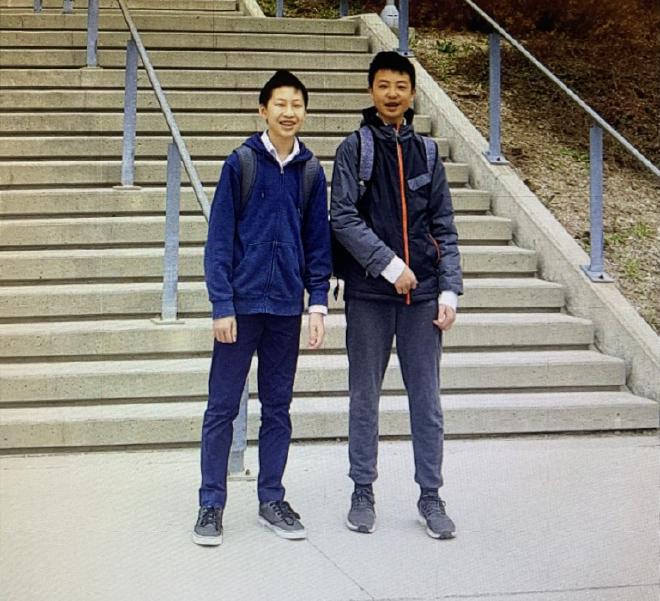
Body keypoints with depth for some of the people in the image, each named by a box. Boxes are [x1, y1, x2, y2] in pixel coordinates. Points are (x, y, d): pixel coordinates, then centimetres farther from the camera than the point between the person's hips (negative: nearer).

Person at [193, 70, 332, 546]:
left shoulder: (311, 171, 6)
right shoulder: (240, 163, -3)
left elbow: (319, 243, 9)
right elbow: (220, 238, -5)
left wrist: (318, 301, 1)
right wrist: (222, 304, -10)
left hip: (286, 306, 3)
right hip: (242, 303, -3)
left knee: (278, 408, 11)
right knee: (222, 407, 2)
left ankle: (272, 499, 22)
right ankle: (212, 504, 12)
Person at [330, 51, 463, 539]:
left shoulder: (426, 152, 11)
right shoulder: (355, 149, 2)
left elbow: (444, 227, 10)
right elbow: (343, 218, -8)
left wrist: (449, 289, 0)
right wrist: (389, 264, -15)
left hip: (422, 293, 2)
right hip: (369, 292, -2)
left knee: (426, 398, 5)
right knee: (365, 396, 7)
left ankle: (431, 495, 16)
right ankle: (364, 491, 19)